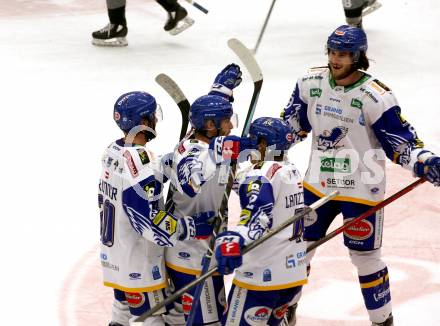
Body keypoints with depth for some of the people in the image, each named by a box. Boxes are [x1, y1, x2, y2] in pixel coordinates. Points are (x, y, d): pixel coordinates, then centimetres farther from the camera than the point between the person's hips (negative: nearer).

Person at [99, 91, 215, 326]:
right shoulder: (139, 163, -27)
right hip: (138, 266, -10)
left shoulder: (114, 151, 3)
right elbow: (149, 223, -30)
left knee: (124, 301, 26)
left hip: (113, 251, 10)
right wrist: (194, 226, -26)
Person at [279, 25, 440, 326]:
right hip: (318, 183, 5)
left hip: (361, 188, -5)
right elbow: (294, 124, 11)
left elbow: (401, 142, -18)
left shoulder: (375, 96, -21)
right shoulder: (311, 83, -4)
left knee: (365, 256, 4)